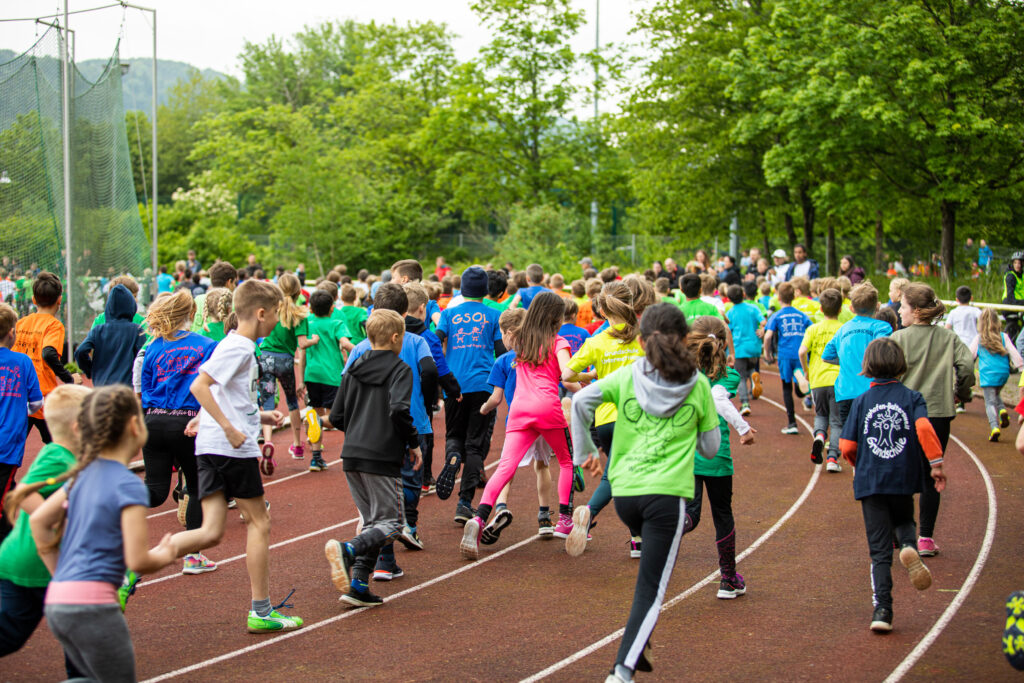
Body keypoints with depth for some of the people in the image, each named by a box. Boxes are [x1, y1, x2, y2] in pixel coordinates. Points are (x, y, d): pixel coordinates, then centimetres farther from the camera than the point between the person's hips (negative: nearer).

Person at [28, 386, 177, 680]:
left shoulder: (83, 475, 13)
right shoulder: (129, 485, -11)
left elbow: (38, 521, 19)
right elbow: (138, 561, -13)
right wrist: (166, 555, 8)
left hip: (56, 601, 8)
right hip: (92, 603, -8)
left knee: (100, 678, 20)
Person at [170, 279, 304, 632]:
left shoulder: (238, 346, 18)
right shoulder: (239, 348, -12)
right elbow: (199, 386, -23)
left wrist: (260, 415, 22)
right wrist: (230, 428, -23)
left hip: (210, 447, 9)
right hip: (233, 448, -9)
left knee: (211, 533, 3)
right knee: (259, 522, 4)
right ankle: (261, 611, 11)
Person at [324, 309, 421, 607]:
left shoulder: (353, 369, 13)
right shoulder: (399, 369, -5)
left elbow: (336, 416, 11)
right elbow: (399, 410, -21)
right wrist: (413, 443, -8)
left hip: (352, 455, 6)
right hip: (382, 458, -6)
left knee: (372, 521, 15)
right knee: (389, 523, -1)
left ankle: (358, 583, 5)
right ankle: (346, 550, -27)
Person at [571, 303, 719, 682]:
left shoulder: (626, 377, 4)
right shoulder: (698, 385, 1)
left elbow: (582, 400, -9)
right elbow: (710, 447, 6)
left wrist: (584, 452, 0)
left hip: (624, 493, 4)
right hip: (667, 494, -4)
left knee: (655, 560, 31)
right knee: (651, 590, -1)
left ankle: (638, 642, 24)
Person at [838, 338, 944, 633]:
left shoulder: (861, 401, 2)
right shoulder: (911, 397, -1)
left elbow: (847, 445, 1)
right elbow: (924, 428, -19)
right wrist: (936, 464, -11)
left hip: (870, 483, 0)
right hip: (904, 479, 0)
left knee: (879, 549, 5)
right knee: (903, 520, 27)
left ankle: (882, 609, -2)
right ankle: (909, 546, -8)